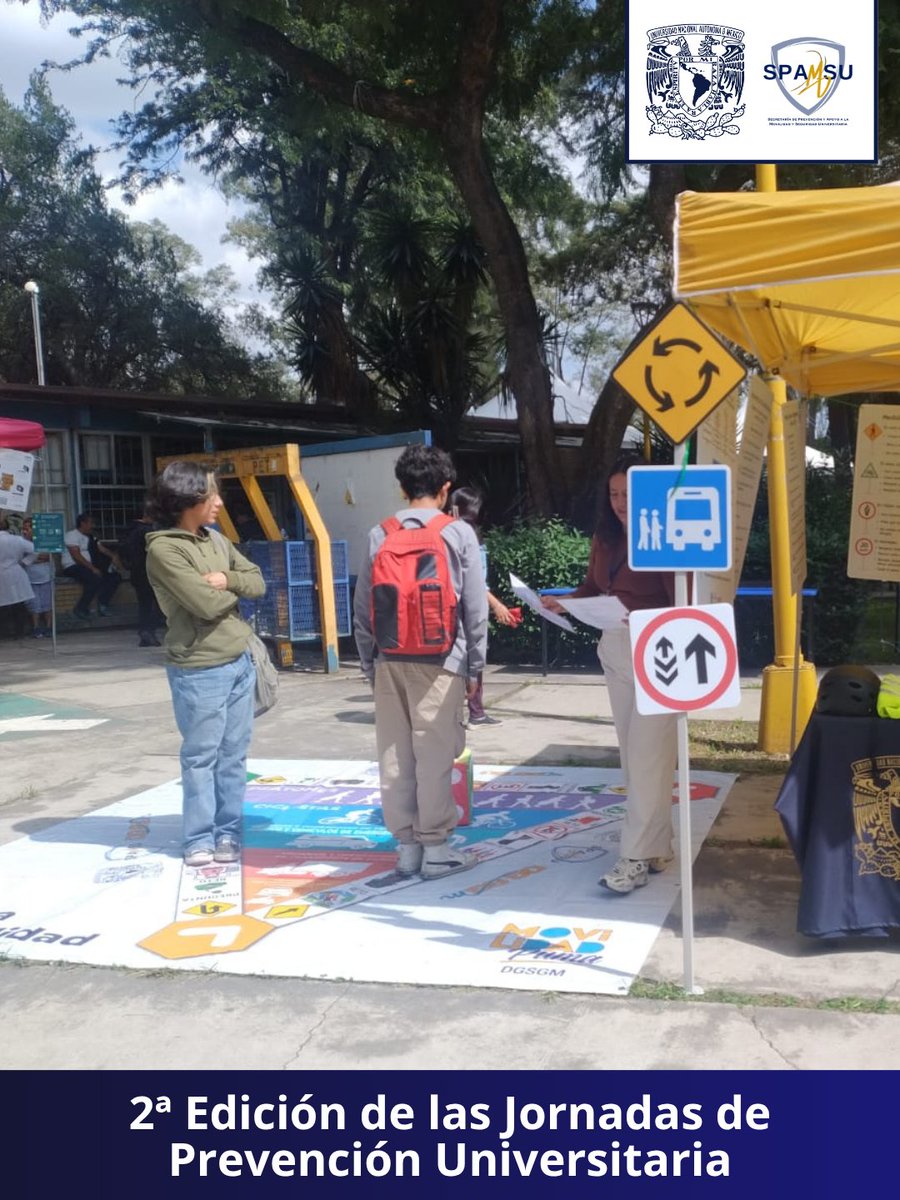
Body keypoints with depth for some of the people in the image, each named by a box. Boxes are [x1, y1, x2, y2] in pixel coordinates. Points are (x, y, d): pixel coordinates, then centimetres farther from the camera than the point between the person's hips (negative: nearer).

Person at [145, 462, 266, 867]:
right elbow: (208, 604, -20)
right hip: (199, 670, -7)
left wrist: (228, 580, -11)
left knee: (234, 754, 11)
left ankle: (228, 832, 21)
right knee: (201, 756, 3)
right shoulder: (163, 549, -13)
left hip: (240, 662, 7)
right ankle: (199, 838, 15)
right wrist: (237, 588, 0)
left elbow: (258, 583, 9)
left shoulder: (216, 540, 12)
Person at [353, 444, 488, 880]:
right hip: (440, 661, -3)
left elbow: (363, 607, 5)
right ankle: (435, 847, 9)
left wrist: (369, 663, 14)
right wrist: (474, 666, 6)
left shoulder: (380, 535, 5)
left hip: (390, 661, 3)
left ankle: (406, 844, 17)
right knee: (435, 756, 2)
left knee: (394, 755, 9)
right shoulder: (459, 533, -3)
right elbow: (475, 607, -3)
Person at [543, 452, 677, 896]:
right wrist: (563, 602, -1)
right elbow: (592, 587, 16)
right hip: (615, 650, 8)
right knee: (631, 754, 11)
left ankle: (637, 857, -1)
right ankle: (657, 846, 22)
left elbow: (680, 605, -16)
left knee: (647, 755, -6)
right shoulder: (604, 538, 8)